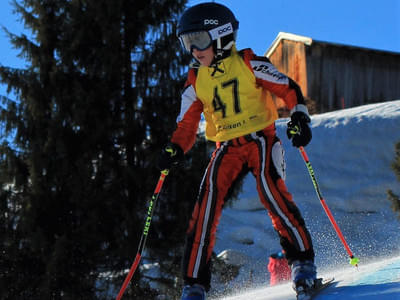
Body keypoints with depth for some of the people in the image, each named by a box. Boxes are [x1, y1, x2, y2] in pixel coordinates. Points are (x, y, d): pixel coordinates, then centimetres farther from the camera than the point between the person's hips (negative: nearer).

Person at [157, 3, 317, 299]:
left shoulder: (249, 64, -4)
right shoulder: (196, 80, 8)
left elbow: (289, 89, 0)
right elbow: (187, 124, 12)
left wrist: (300, 119, -15)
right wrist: (174, 150, -6)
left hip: (260, 139, -3)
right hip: (226, 147, 4)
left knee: (271, 190, -26)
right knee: (207, 201, -12)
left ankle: (303, 261, -12)